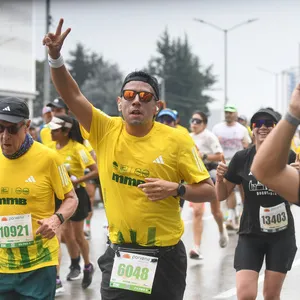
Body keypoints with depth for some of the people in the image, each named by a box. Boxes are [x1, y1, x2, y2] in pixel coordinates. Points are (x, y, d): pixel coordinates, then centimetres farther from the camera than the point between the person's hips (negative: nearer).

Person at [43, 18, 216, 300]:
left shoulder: (177, 140, -9)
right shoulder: (105, 131, -2)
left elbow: (208, 190, -4)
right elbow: (71, 95, -8)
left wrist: (176, 190, -21)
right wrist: (55, 55, -22)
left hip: (164, 255, -2)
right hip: (119, 253, 2)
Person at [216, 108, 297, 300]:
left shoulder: (288, 157, -5)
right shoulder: (241, 158, -3)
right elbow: (222, 196, 5)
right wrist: (219, 178, -16)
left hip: (281, 235, 0)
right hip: (250, 235, 0)